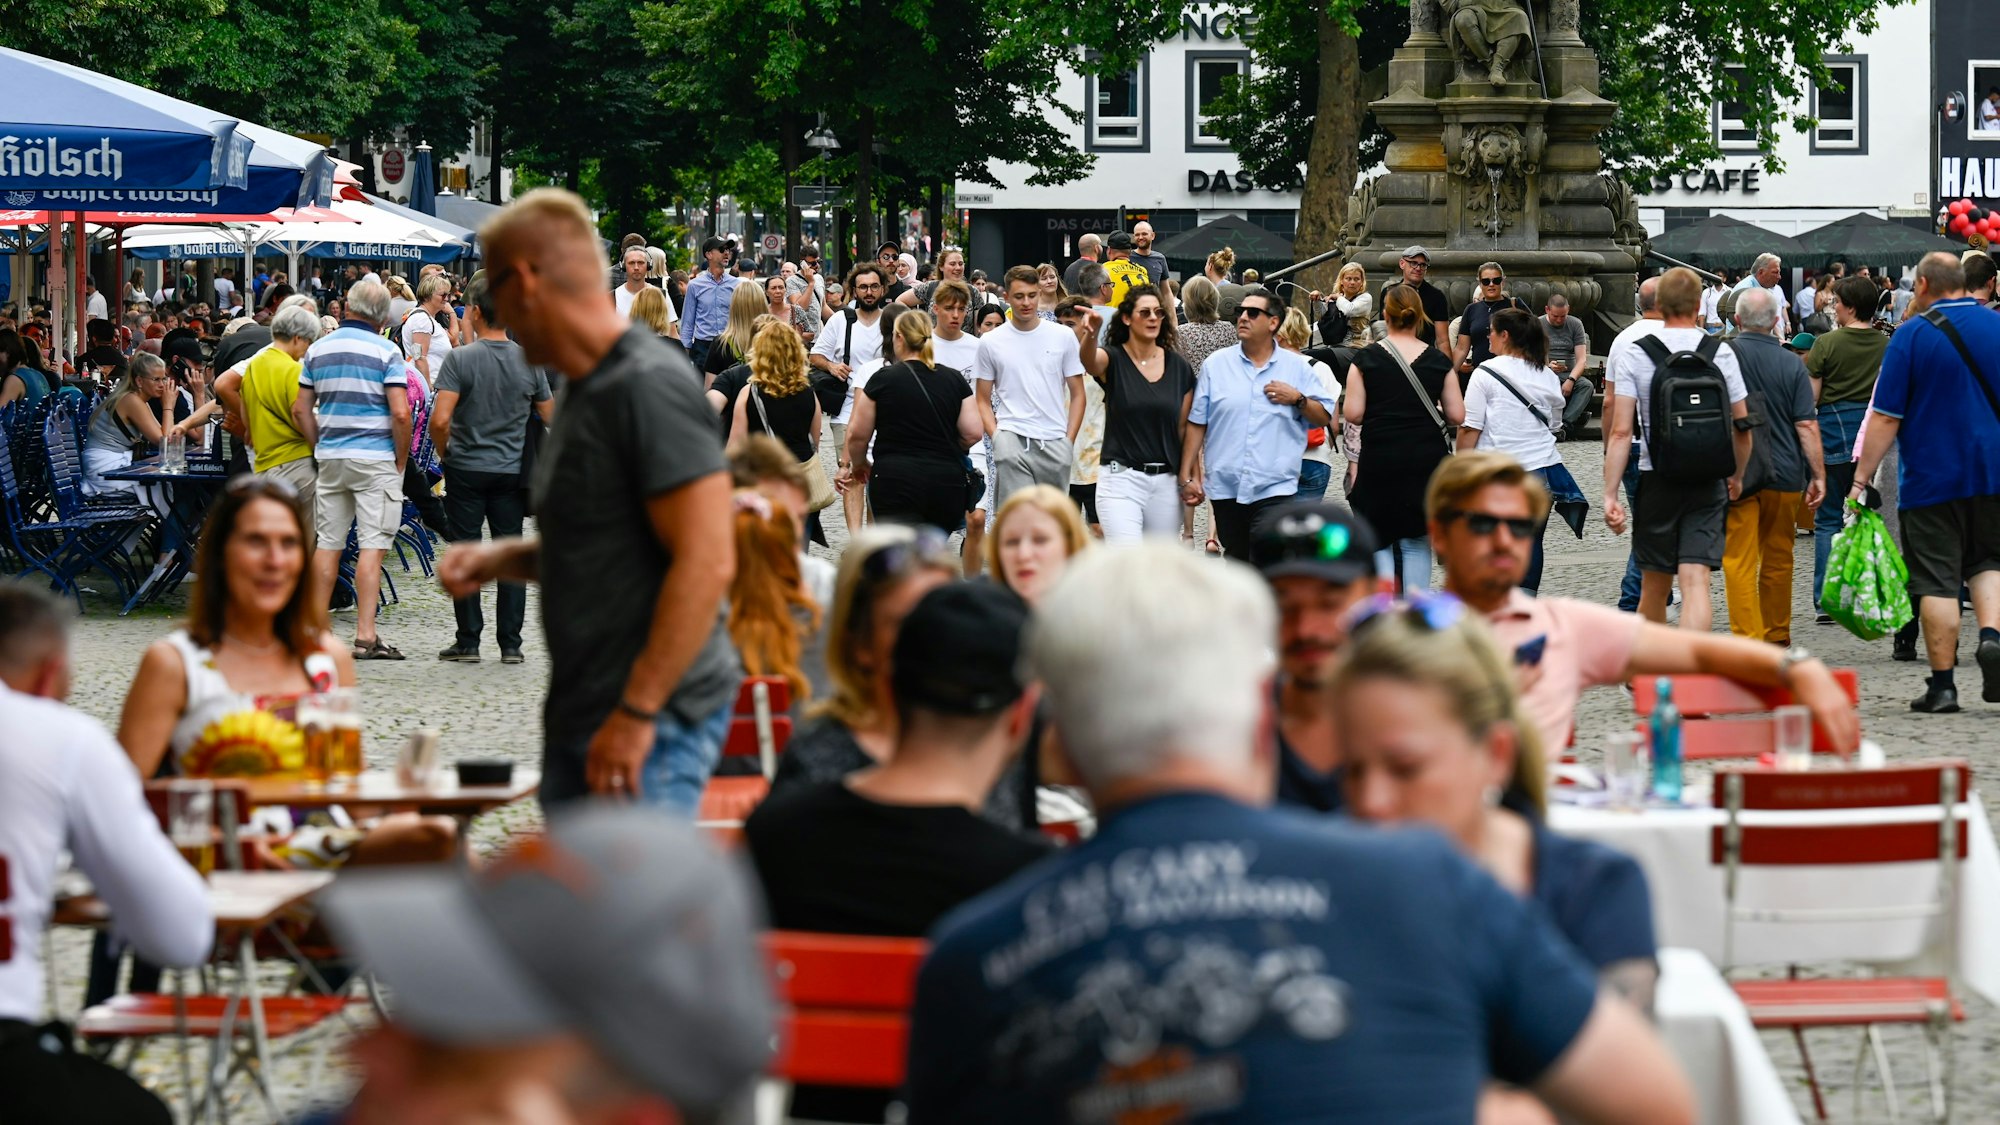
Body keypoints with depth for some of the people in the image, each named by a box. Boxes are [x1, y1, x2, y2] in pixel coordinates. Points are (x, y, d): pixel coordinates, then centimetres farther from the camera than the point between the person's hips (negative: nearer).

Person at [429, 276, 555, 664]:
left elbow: (440, 420, -19)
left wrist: (444, 454, -1)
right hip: (512, 470, 3)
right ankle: (510, 643, 7)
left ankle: (468, 641, 6)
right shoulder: (529, 362, 0)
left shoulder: (461, 359, -12)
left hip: (466, 469, -3)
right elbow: (551, 419, 7)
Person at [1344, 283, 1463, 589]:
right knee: (1417, 542, 11)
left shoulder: (1366, 359, -5)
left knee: (1379, 541, 7)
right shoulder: (1437, 360, 1)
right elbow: (1457, 415, 0)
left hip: (1381, 460, -2)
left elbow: (1353, 414, -8)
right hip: (1427, 460, 2)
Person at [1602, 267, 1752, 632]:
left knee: (1654, 587, 14)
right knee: (1696, 583, -7)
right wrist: (1737, 477, 23)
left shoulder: (1634, 354, -4)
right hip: (1708, 481, 0)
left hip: (1656, 478, 0)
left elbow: (1621, 431, -9)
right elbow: (1742, 427, 6)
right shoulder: (1721, 353, 0)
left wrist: (1610, 495, -9)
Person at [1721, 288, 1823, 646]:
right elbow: (1807, 425, -4)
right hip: (1785, 475, 3)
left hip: (1736, 476, -3)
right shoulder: (1792, 364, -1)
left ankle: (1747, 640, -12)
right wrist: (1819, 475, 1)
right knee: (1778, 559, 16)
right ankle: (1777, 636, 27)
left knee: (1739, 561, -3)